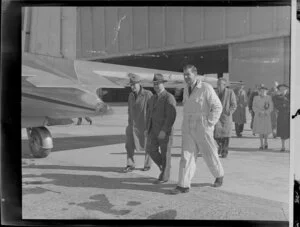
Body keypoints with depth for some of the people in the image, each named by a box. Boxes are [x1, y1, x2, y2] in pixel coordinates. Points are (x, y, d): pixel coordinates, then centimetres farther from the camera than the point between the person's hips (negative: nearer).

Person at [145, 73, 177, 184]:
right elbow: (149, 114, 17)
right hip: (154, 129, 7)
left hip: (165, 130, -7)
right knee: (150, 149, 2)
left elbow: (171, 116, -20)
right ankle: (164, 166, 24)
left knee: (165, 153, 2)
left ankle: (164, 176, 15)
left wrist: (164, 130, -25)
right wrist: (147, 128, 9)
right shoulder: (153, 98, 12)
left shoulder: (169, 98, -13)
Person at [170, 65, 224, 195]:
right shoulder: (186, 89, 9)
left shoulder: (206, 88, -11)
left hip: (202, 128, -5)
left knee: (209, 154, 9)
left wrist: (209, 123, -13)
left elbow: (217, 107, -11)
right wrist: (186, 124, 14)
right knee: (186, 156, 0)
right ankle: (183, 185, 2)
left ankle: (219, 175, 34)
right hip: (188, 129, 6)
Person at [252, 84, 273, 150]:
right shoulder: (256, 98, 4)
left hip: (266, 116, -1)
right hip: (258, 116, 1)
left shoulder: (268, 98, 0)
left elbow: (271, 107, -2)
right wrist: (260, 111, -12)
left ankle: (265, 142, 23)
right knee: (260, 130, 1)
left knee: (265, 131, -3)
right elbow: (254, 107, 3)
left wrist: (265, 112, -15)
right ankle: (261, 145, 11)